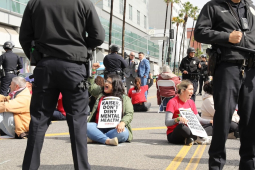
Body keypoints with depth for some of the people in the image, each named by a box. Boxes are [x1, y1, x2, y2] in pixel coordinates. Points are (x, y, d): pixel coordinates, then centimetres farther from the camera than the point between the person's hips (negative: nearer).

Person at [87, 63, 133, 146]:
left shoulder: (124, 98, 9)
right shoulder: (101, 93, 21)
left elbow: (129, 114, -2)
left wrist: (122, 122, -23)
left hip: (115, 129, -2)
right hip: (99, 128, 3)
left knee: (122, 132, -37)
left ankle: (94, 138, -30)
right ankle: (107, 140, -40)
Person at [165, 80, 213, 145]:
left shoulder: (191, 102, 11)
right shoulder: (172, 102, -10)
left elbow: (198, 119, 13)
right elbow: (167, 122, -18)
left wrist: (210, 121, -3)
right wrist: (178, 119, -38)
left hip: (188, 132, 6)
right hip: (173, 135, -6)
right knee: (181, 126, -41)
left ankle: (189, 139, -29)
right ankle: (199, 139, -30)